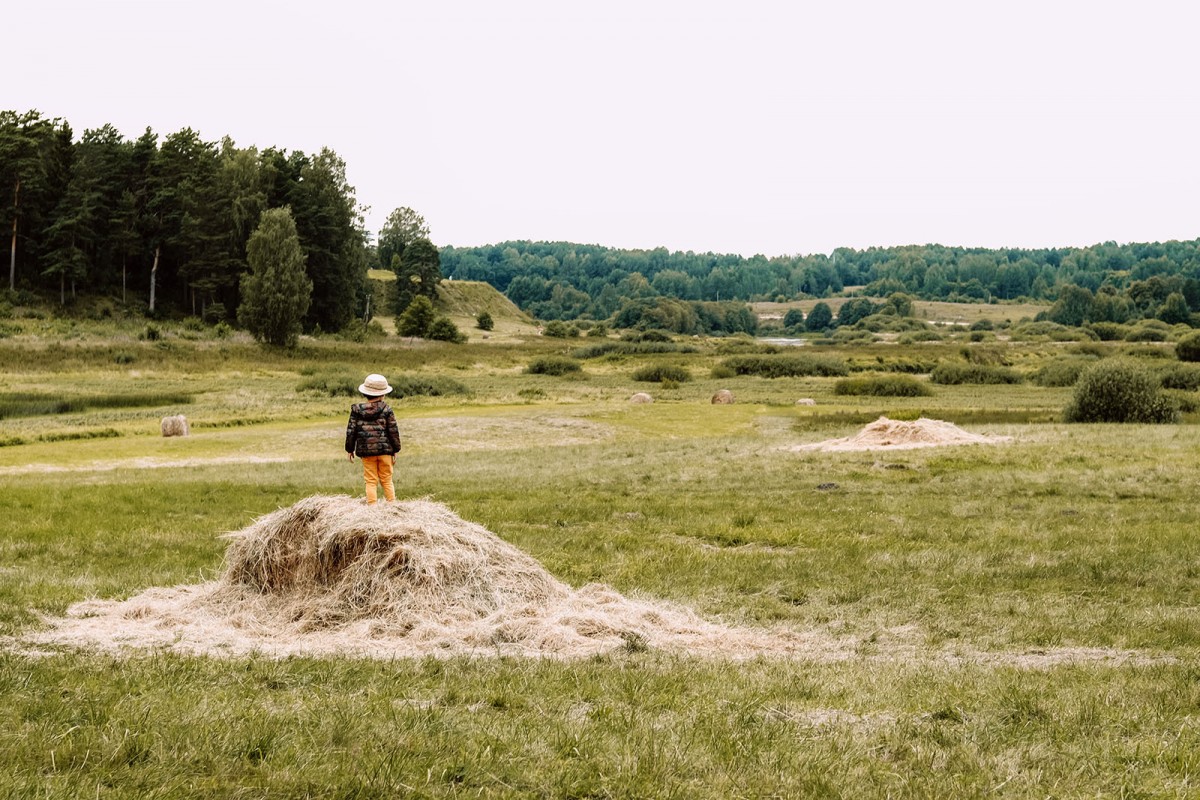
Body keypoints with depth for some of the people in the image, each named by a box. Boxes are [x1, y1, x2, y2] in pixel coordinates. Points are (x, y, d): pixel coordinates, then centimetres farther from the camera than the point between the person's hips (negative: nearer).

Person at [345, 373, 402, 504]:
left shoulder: (356, 410, 0)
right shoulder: (386, 410, -4)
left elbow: (351, 431, 2)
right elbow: (393, 431, -2)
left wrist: (350, 449, 12)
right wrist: (395, 450, 6)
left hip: (366, 450, 1)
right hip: (385, 449, -1)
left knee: (370, 481, 5)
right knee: (387, 480, 9)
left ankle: (372, 505, 0)